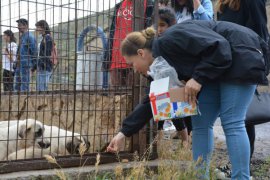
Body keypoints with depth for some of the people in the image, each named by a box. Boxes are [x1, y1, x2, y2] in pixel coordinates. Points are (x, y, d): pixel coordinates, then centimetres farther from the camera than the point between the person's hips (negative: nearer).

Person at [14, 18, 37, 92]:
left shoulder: (29, 37, -11)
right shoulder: (21, 36, 17)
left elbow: (34, 52, -13)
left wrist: (33, 65, -13)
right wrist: (16, 64, 20)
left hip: (25, 65, -9)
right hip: (18, 65, 9)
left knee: (24, 86, -5)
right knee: (17, 86, 11)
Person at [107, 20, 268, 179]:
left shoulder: (172, 40, -24)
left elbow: (219, 46, -28)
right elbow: (152, 102, 7)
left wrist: (198, 78, -25)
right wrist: (124, 133, 7)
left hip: (240, 58, -9)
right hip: (217, 71, 9)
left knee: (232, 123, -13)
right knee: (201, 123, 2)